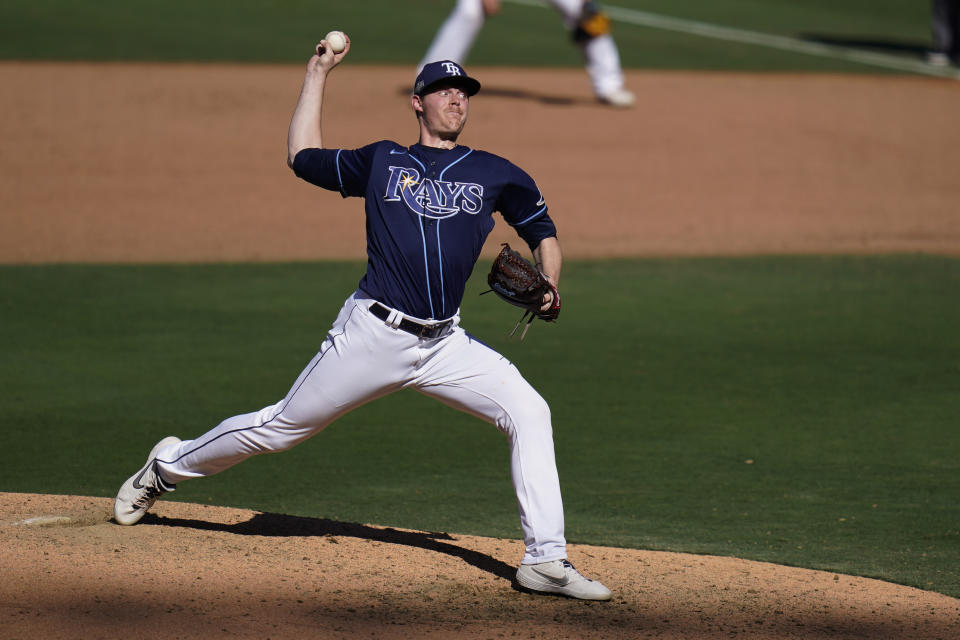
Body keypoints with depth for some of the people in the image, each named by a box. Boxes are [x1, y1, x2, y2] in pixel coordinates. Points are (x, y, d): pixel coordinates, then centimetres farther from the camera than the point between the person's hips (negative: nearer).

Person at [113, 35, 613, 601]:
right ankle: (169, 466, 31)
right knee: (281, 427, 6)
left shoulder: (494, 173, 10)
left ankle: (546, 561, -13)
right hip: (374, 335, -2)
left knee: (529, 412, -15)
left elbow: (544, 234, 16)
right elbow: (303, 156, 18)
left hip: (446, 344, 2)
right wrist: (319, 75, 20)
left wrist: (548, 288, -4)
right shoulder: (381, 161, 10)